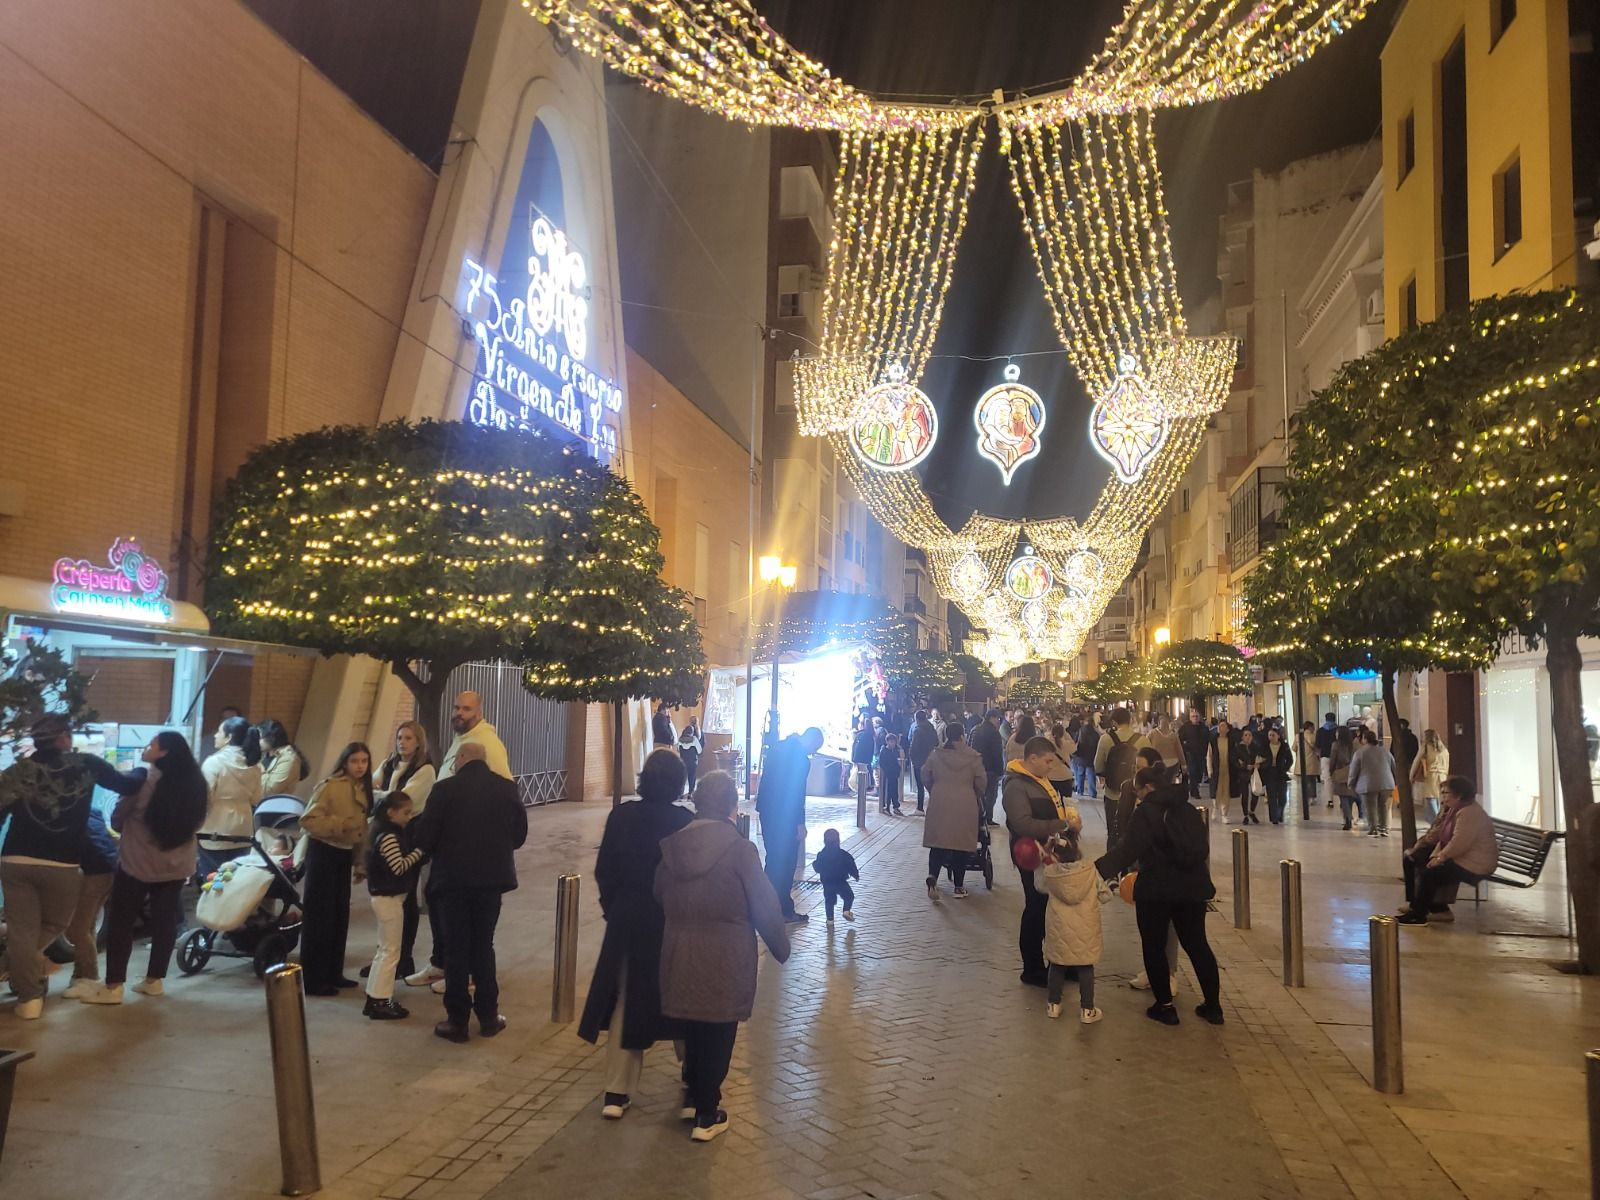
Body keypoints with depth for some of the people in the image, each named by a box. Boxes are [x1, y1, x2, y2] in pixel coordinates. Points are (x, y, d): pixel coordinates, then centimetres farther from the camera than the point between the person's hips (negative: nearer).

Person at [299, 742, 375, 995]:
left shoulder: (363, 790, 7)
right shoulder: (330, 786, -15)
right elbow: (308, 820, -21)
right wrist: (340, 824, -29)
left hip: (345, 854, 8)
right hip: (324, 852, -8)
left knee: (340, 916, 14)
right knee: (318, 916, -3)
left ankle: (332, 973, 24)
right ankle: (312, 979, 3)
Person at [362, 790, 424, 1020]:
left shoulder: (388, 833, 11)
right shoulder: (388, 837, -20)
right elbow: (400, 867, -24)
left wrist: (417, 852, -1)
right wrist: (420, 850, -18)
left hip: (384, 896, 10)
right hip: (389, 899, -10)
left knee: (385, 950, 17)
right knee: (391, 951, -2)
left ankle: (375, 998, 23)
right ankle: (380, 1003, 4)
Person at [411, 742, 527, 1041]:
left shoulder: (446, 788, -10)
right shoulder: (506, 787, 0)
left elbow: (422, 838, -10)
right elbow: (519, 833, 6)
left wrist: (441, 851, 11)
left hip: (453, 879, -3)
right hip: (491, 877, 3)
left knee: (456, 948, 7)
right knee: (483, 946, 14)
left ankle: (457, 1020, 12)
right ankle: (488, 1017, 18)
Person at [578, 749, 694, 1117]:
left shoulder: (622, 815, -9)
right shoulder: (686, 821, -13)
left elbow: (604, 871, -4)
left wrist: (612, 909, 9)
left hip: (628, 923, 1)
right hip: (675, 923, -1)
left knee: (625, 1002, 9)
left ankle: (617, 1092, 6)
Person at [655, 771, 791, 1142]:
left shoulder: (672, 844, -2)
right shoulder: (739, 848, -15)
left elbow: (659, 896, 8)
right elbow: (763, 904, -11)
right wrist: (780, 945, 3)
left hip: (681, 951, 4)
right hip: (725, 956, -4)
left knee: (693, 1024, 22)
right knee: (718, 1032, 9)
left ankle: (693, 1094, 35)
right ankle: (707, 1115, 17)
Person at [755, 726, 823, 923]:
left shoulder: (780, 747, 10)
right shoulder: (802, 758, -16)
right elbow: (797, 792, -18)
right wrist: (800, 823, -13)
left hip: (767, 810, 8)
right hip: (785, 815, -8)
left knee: (773, 857, 17)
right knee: (786, 861, 1)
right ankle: (785, 911, 6)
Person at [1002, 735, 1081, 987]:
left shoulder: (1040, 779, 9)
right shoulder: (1016, 786, -21)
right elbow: (1024, 824, -32)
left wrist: (1069, 815, 5)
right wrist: (1064, 825, -30)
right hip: (1033, 855, -9)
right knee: (1036, 910, 2)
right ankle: (1032, 971, 16)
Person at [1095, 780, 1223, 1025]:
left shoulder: (1146, 812, -12)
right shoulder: (1189, 810, 8)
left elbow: (1128, 850, -20)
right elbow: (1201, 849, 16)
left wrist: (1098, 869, -23)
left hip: (1156, 890, -6)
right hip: (1193, 887, 6)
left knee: (1153, 947, 8)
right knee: (1197, 944, 15)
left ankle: (1165, 1006, 11)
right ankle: (1213, 1005, 18)